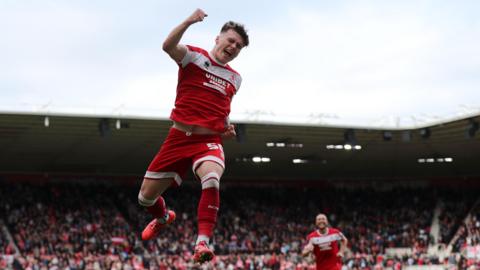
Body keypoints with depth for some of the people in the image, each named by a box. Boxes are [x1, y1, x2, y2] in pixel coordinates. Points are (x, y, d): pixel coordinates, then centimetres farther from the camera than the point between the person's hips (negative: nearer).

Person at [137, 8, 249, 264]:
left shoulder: (235, 78, 16)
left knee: (211, 180, -34)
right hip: (179, 138, -1)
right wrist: (189, 21, -35)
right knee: (146, 195, 6)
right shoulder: (195, 56, 1)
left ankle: (202, 243, -37)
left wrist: (226, 127, 11)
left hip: (210, 141, 1)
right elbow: (168, 46, -21)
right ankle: (163, 217, 42)